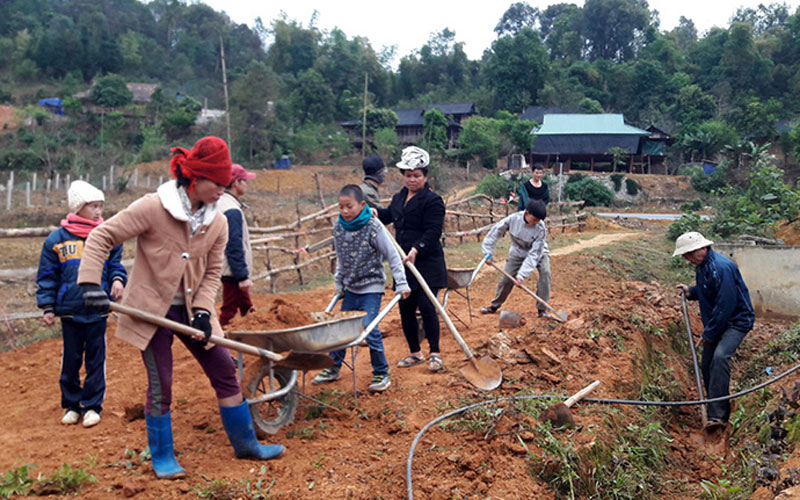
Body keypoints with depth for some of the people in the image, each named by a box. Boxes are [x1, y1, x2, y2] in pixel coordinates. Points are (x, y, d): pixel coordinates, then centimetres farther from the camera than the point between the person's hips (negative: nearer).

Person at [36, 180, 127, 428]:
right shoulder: (57, 238, -2)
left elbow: (115, 264, 10)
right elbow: (47, 275, 3)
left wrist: (118, 280, -11)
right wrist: (48, 307, 0)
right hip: (69, 310, 0)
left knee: (96, 359, 7)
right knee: (71, 360, 11)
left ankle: (93, 406, 19)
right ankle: (71, 405, 25)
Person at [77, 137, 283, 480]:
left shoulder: (217, 222, -2)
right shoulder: (152, 208, -17)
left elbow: (213, 271, 4)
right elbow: (101, 237, -14)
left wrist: (203, 310, -10)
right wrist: (90, 284, -23)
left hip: (191, 310, 5)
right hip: (152, 310, -5)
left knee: (225, 372, 6)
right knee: (160, 385, 3)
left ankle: (245, 444, 22)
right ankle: (162, 457, 24)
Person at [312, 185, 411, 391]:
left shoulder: (374, 227, -16)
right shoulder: (339, 228, 0)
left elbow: (392, 256, -11)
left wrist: (401, 284, -12)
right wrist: (339, 283, 18)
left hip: (371, 287, -6)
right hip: (351, 288, 6)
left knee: (370, 329, -11)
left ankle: (381, 373, 6)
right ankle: (333, 368, 29)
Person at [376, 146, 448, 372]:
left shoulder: (432, 201, -8)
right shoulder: (399, 198, 15)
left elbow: (433, 232, -17)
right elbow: (388, 215, 33)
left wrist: (416, 250, -29)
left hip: (427, 264, -7)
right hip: (404, 263, 7)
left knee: (426, 306, -9)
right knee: (405, 309, 9)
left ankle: (435, 353, 5)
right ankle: (415, 353, 23)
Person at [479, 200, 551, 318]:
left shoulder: (540, 228, -32)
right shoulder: (514, 219, -27)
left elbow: (534, 254, -33)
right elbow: (496, 231, -14)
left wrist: (522, 274, -37)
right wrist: (488, 251, -15)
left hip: (538, 252, -2)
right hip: (518, 253, 2)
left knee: (545, 272, -27)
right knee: (506, 279, 1)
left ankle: (542, 309, -19)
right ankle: (494, 306, 25)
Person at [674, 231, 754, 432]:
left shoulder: (721, 267, -24)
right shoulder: (701, 266, 8)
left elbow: (726, 305, -26)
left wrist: (708, 334, -20)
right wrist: (691, 291, 4)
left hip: (736, 321, -10)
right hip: (716, 323, 10)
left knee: (720, 356, -29)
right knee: (706, 365, 7)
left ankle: (718, 415, -32)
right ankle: (716, 412, 21)